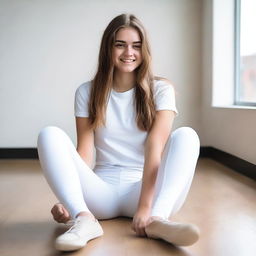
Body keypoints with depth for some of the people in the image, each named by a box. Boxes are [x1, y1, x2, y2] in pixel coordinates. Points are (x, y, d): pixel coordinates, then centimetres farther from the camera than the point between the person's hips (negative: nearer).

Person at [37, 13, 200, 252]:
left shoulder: (160, 89, 0)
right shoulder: (87, 92, 5)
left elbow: (155, 147, -13)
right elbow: (84, 151, -3)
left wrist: (145, 206, -26)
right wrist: (67, 200, -19)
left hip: (144, 188, -1)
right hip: (102, 191, 1)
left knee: (186, 135, -23)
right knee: (50, 135, -17)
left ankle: (157, 219, -42)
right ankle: (84, 219, -34)